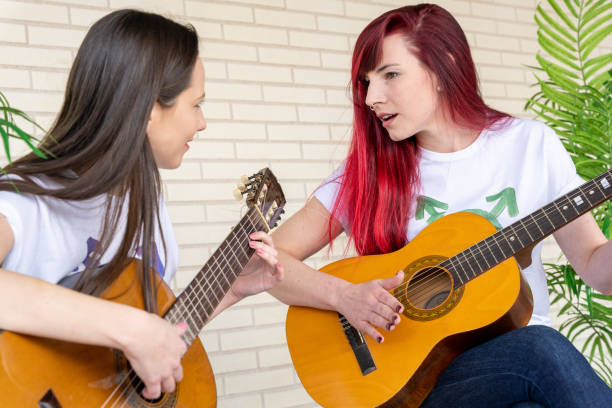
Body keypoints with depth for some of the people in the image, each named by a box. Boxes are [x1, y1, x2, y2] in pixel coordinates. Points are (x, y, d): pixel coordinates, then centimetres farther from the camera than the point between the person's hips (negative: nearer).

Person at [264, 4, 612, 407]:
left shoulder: (531, 145, 3)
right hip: (419, 376, -1)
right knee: (540, 348, -31)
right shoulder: (368, 171, 1)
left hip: (528, 345, 2)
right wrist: (344, 296, -17)